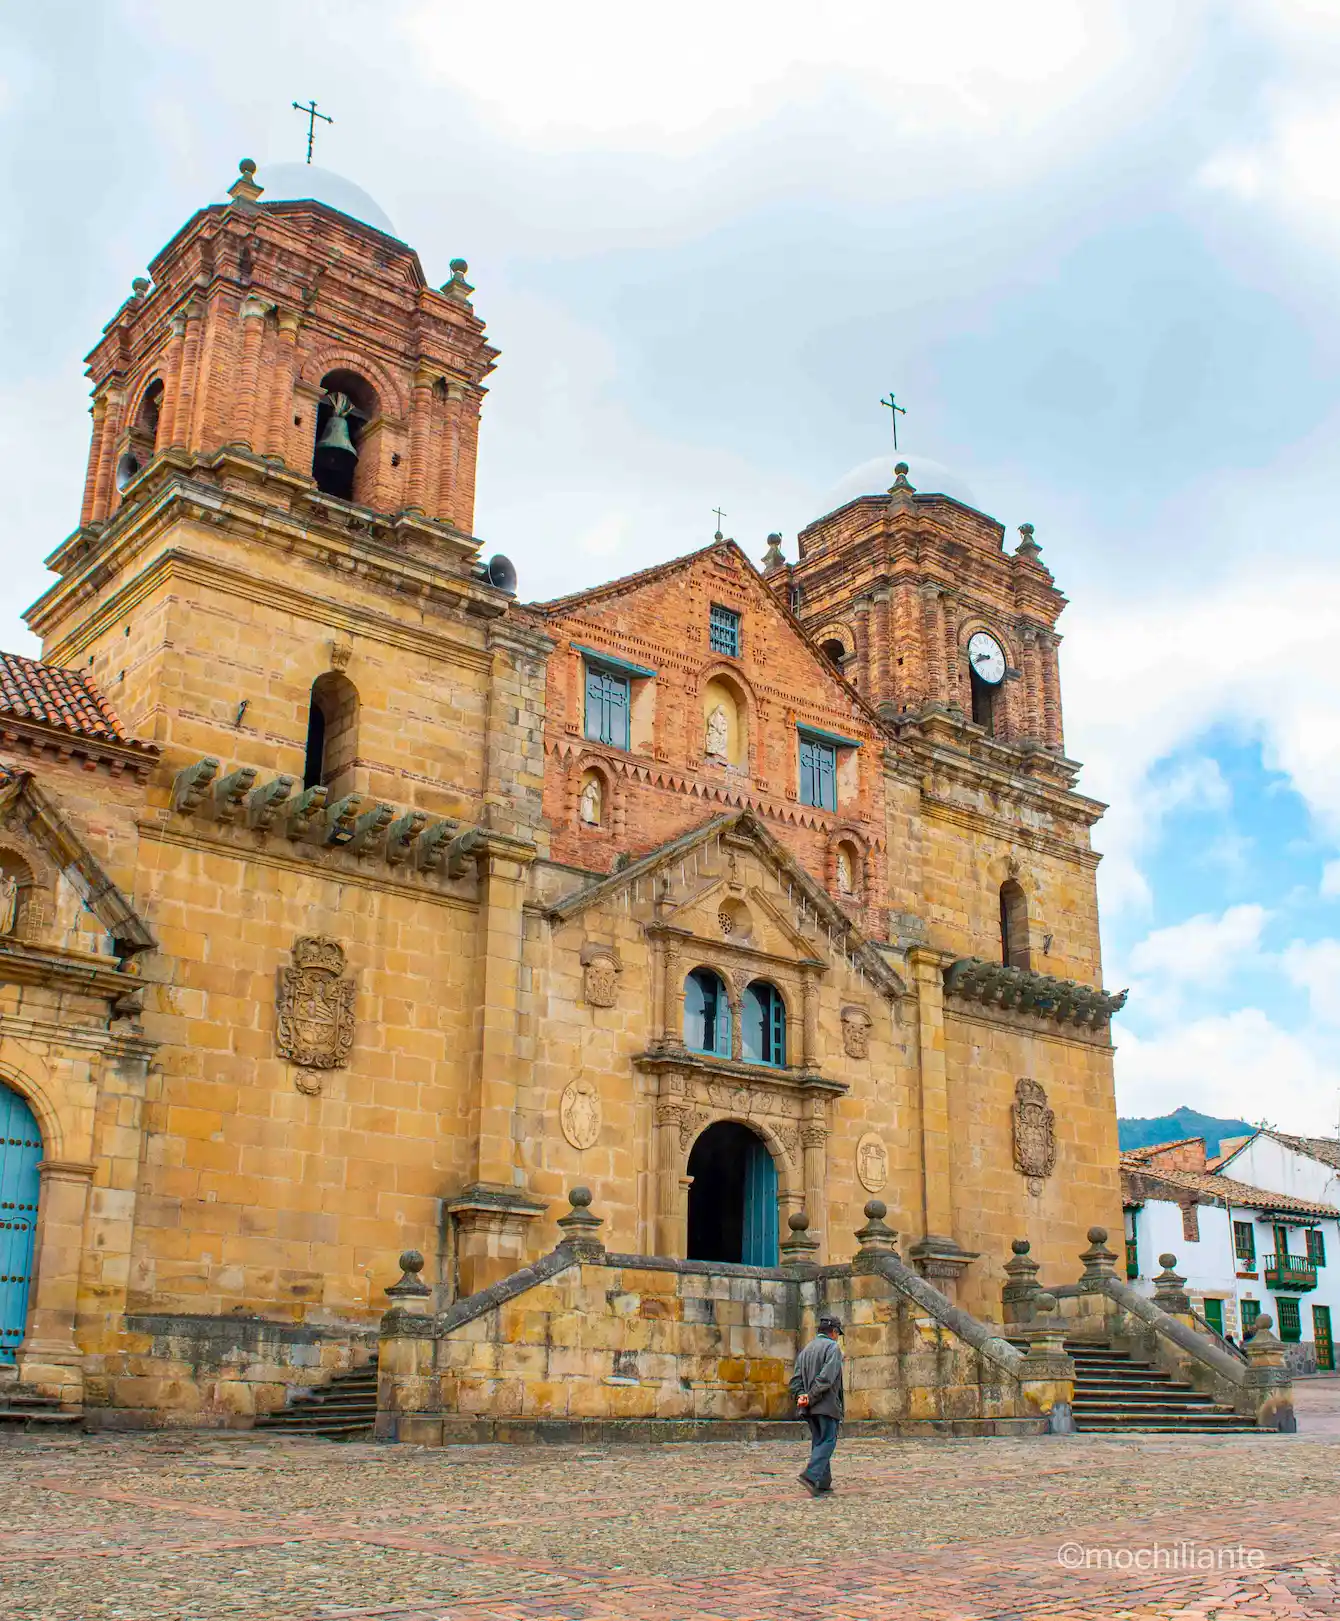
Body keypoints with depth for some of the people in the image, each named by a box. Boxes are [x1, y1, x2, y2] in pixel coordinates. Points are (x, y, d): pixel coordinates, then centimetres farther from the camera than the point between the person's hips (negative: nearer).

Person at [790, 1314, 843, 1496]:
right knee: (827, 1441, -6)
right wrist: (811, 1397, -15)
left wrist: (800, 1396, -1)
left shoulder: (806, 1350, 18)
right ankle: (811, 1475, -22)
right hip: (826, 1404, -7)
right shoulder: (833, 1347, -6)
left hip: (810, 1407, 7)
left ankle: (823, 1482, 11)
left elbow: (796, 1379, 11)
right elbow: (826, 1377, -18)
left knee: (819, 1441, 12)